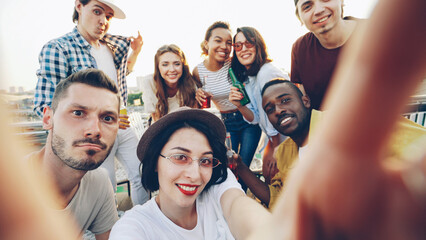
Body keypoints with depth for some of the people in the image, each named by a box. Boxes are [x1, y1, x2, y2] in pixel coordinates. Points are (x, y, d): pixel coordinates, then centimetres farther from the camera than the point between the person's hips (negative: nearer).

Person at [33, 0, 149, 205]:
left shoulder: (112, 45, 5)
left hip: (122, 126, 6)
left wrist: (135, 51, 4)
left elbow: (124, 71, 26)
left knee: (142, 175, 11)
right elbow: (45, 106, -18)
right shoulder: (56, 49, -13)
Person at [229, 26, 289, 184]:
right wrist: (239, 106, -18)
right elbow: (256, 118, 1)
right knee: (267, 174, 15)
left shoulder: (267, 72, -23)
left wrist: (274, 148, -9)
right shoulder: (245, 79, 4)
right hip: (274, 138, 8)